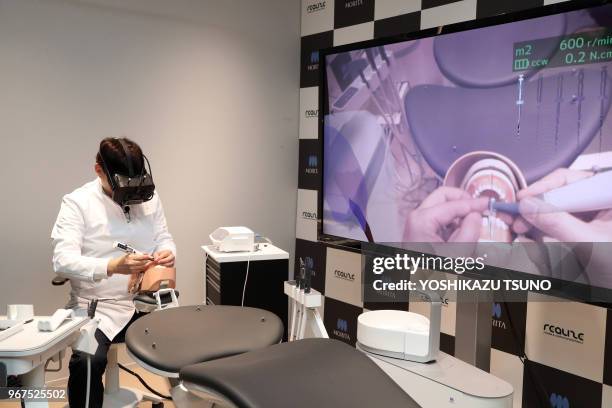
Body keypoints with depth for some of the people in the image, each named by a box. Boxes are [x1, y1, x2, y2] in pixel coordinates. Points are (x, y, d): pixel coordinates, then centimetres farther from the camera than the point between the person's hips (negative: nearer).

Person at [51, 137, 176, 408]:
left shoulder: (150, 197, 6)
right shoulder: (76, 202, -8)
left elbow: (163, 238, 11)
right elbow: (62, 261, -18)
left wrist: (168, 252, -15)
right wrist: (113, 266, -35)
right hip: (98, 307, -3)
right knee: (87, 362, -31)